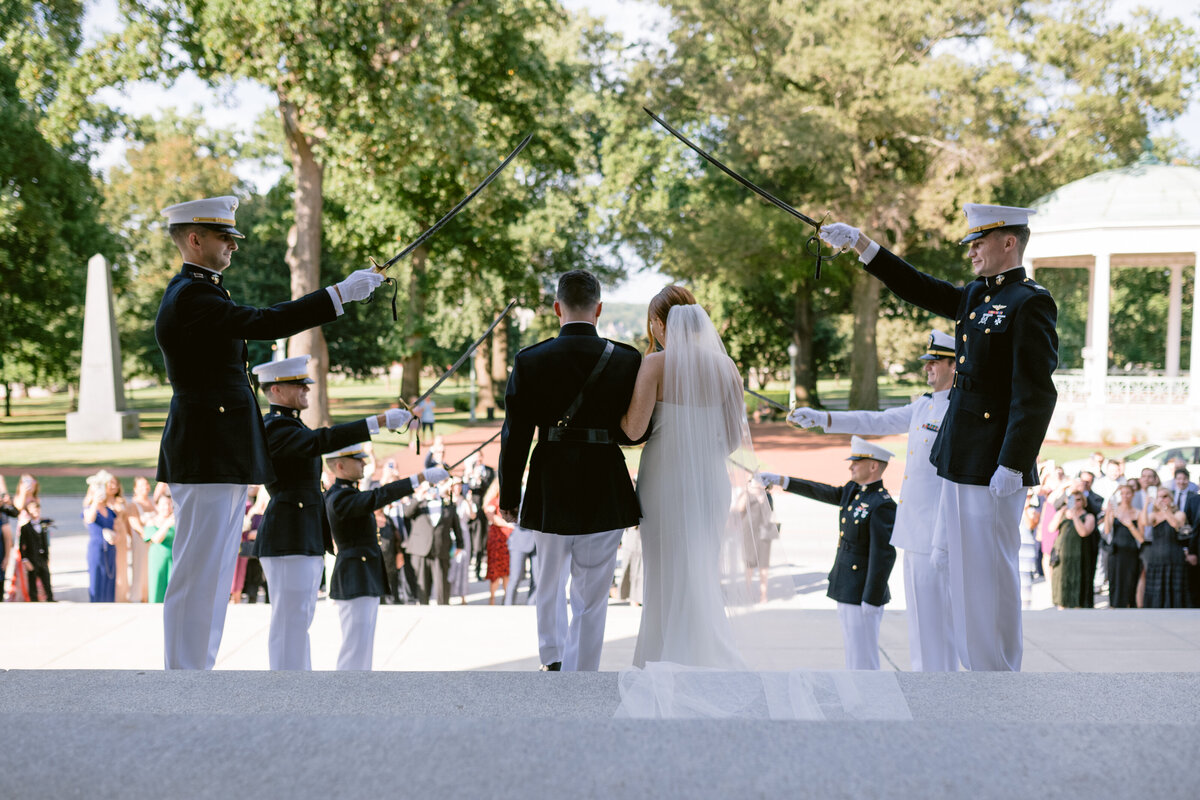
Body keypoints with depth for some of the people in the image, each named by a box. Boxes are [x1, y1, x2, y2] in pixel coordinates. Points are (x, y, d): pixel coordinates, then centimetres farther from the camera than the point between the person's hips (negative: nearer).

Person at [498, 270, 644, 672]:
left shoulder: (529, 361, -8)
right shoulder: (627, 360, -7)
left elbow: (515, 437, -4)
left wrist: (509, 495, 7)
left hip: (550, 492, 0)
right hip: (606, 496, 0)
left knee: (549, 582, 26)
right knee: (591, 599, 9)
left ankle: (553, 661, 32)